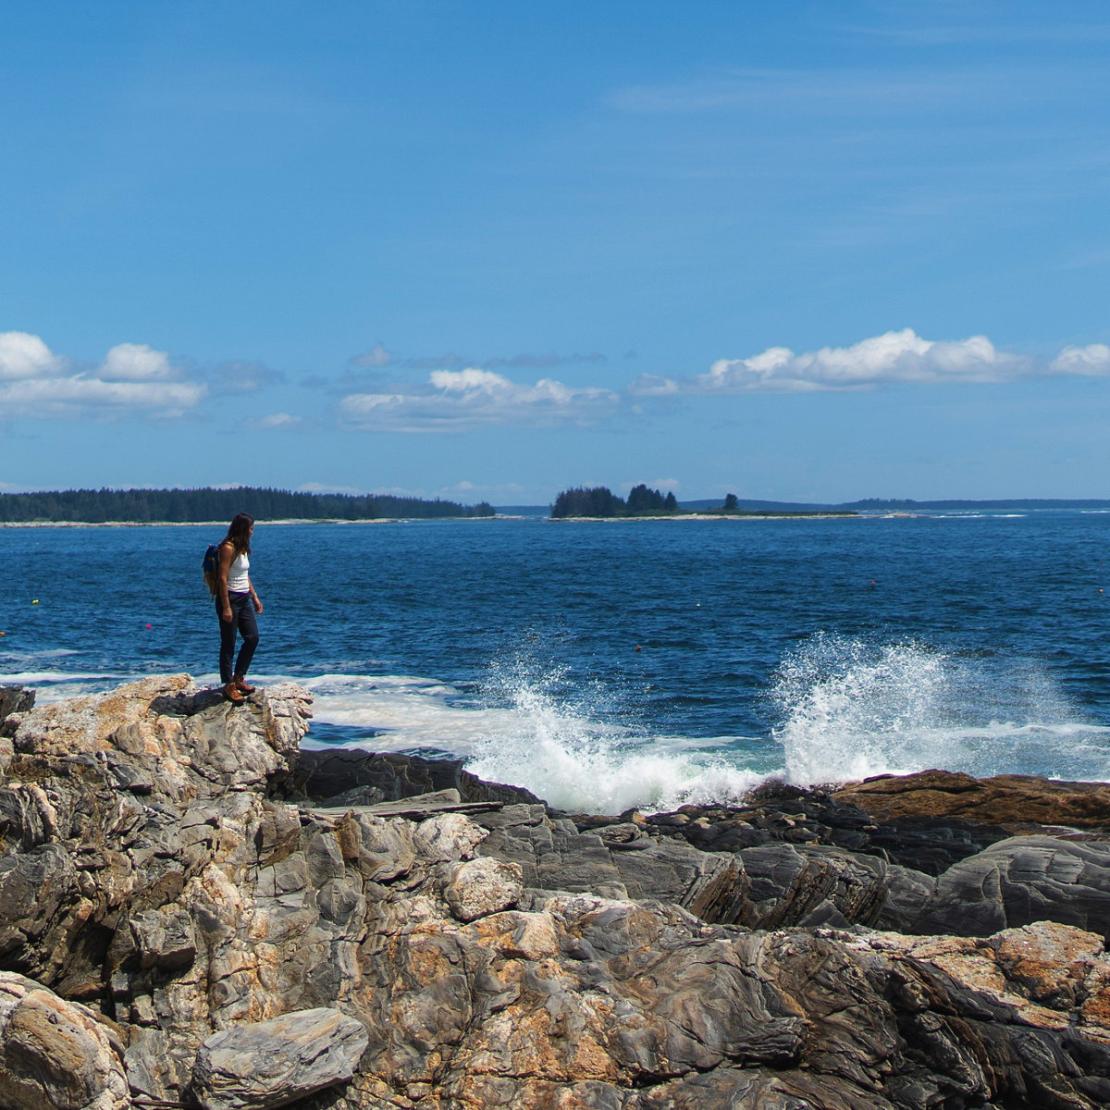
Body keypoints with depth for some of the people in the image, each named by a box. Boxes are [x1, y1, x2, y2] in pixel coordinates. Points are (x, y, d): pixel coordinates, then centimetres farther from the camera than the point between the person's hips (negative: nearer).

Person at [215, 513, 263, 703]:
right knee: (228, 644, -1)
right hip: (230, 598, -9)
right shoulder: (228, 548, -15)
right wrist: (226, 607, -22)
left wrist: (255, 597, 20)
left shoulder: (242, 548, 13)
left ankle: (238, 678, 20)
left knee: (252, 637, 8)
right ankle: (229, 686, 4)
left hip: (245, 598, 9)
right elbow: (223, 578, -19)